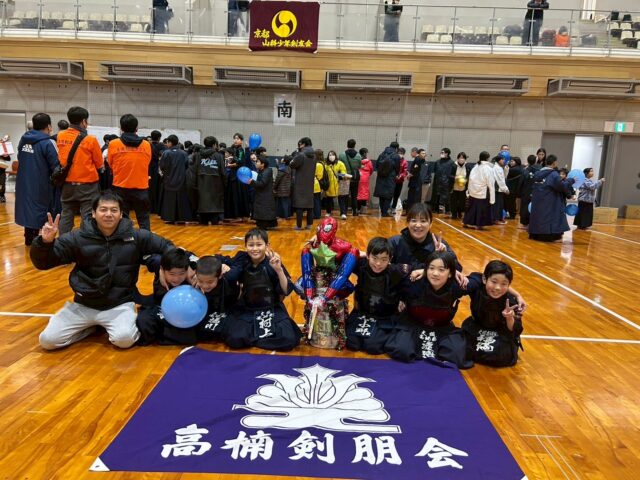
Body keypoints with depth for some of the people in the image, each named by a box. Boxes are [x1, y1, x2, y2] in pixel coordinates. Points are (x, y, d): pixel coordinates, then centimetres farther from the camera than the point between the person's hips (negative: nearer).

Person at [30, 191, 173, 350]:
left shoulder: (135, 236, -3)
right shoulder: (78, 238, -4)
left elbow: (166, 247, 5)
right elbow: (42, 263, -2)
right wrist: (45, 242, -24)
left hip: (119, 304, -2)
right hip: (84, 304, 2)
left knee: (124, 339, -28)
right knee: (48, 340, -10)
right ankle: (93, 325, 14)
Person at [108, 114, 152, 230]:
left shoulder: (113, 144, -6)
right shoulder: (146, 145, -3)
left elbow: (111, 165, 7)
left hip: (121, 188, 0)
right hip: (141, 188, 0)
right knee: (143, 219, 10)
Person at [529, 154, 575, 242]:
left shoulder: (538, 173, 6)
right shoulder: (554, 174, -14)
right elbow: (561, 186, -15)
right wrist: (570, 181, -1)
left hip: (537, 201, 7)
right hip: (550, 202, -7)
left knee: (538, 215, 14)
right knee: (553, 217, 0)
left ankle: (536, 234, 19)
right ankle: (553, 236, -1)